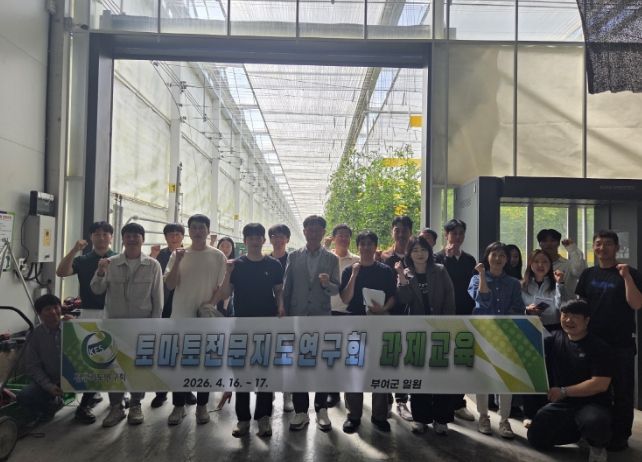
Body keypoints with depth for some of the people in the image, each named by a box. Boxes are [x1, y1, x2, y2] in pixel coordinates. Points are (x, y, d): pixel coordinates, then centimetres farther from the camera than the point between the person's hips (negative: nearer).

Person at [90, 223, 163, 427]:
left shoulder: (152, 265, -3)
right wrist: (100, 272, -18)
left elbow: (157, 298, -1)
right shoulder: (111, 263, 1)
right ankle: (116, 406, 17)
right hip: (115, 322, 1)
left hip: (142, 324, -1)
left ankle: (136, 405, 21)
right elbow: (97, 290, 0)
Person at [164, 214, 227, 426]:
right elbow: (170, 284, -2)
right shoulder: (178, 254, 5)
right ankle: (178, 406, 18)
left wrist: (211, 304, -14)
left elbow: (222, 286, 1)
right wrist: (177, 261, -15)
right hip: (181, 316, 1)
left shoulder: (217, 256, 1)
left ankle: (202, 406, 19)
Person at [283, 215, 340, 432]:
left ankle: (322, 410, 18)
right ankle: (301, 411, 15)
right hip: (297, 317, 1)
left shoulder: (332, 259, 4)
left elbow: (336, 290, 1)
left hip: (322, 319, -1)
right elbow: (286, 288, 7)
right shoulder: (293, 257, 6)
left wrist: (327, 283, -20)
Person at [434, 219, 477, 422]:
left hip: (464, 315, 4)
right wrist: (448, 256, -15)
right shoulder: (437, 258, -2)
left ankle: (458, 404, 18)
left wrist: (473, 313, 3)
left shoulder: (469, 260, 11)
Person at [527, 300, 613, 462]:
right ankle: (577, 430, 19)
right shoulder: (555, 339, 7)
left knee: (595, 423, -38)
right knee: (536, 437, -8)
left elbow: (600, 384, -17)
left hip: (592, 404, -5)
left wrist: (564, 391, -19)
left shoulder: (599, 347, -8)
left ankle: (597, 446, 1)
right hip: (560, 404, 5)